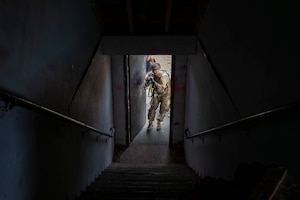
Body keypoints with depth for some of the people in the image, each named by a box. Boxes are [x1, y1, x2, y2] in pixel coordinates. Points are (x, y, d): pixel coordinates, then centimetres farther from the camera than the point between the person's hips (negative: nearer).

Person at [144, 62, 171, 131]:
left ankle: (159, 123, 22)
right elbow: (147, 83, -3)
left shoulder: (164, 76, -27)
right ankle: (150, 124, 9)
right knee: (152, 108, -2)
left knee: (163, 110, 1)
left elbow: (162, 88, -37)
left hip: (165, 94, -5)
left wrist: (154, 82, -46)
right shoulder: (154, 75, -7)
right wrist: (148, 80, -26)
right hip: (157, 93, 5)